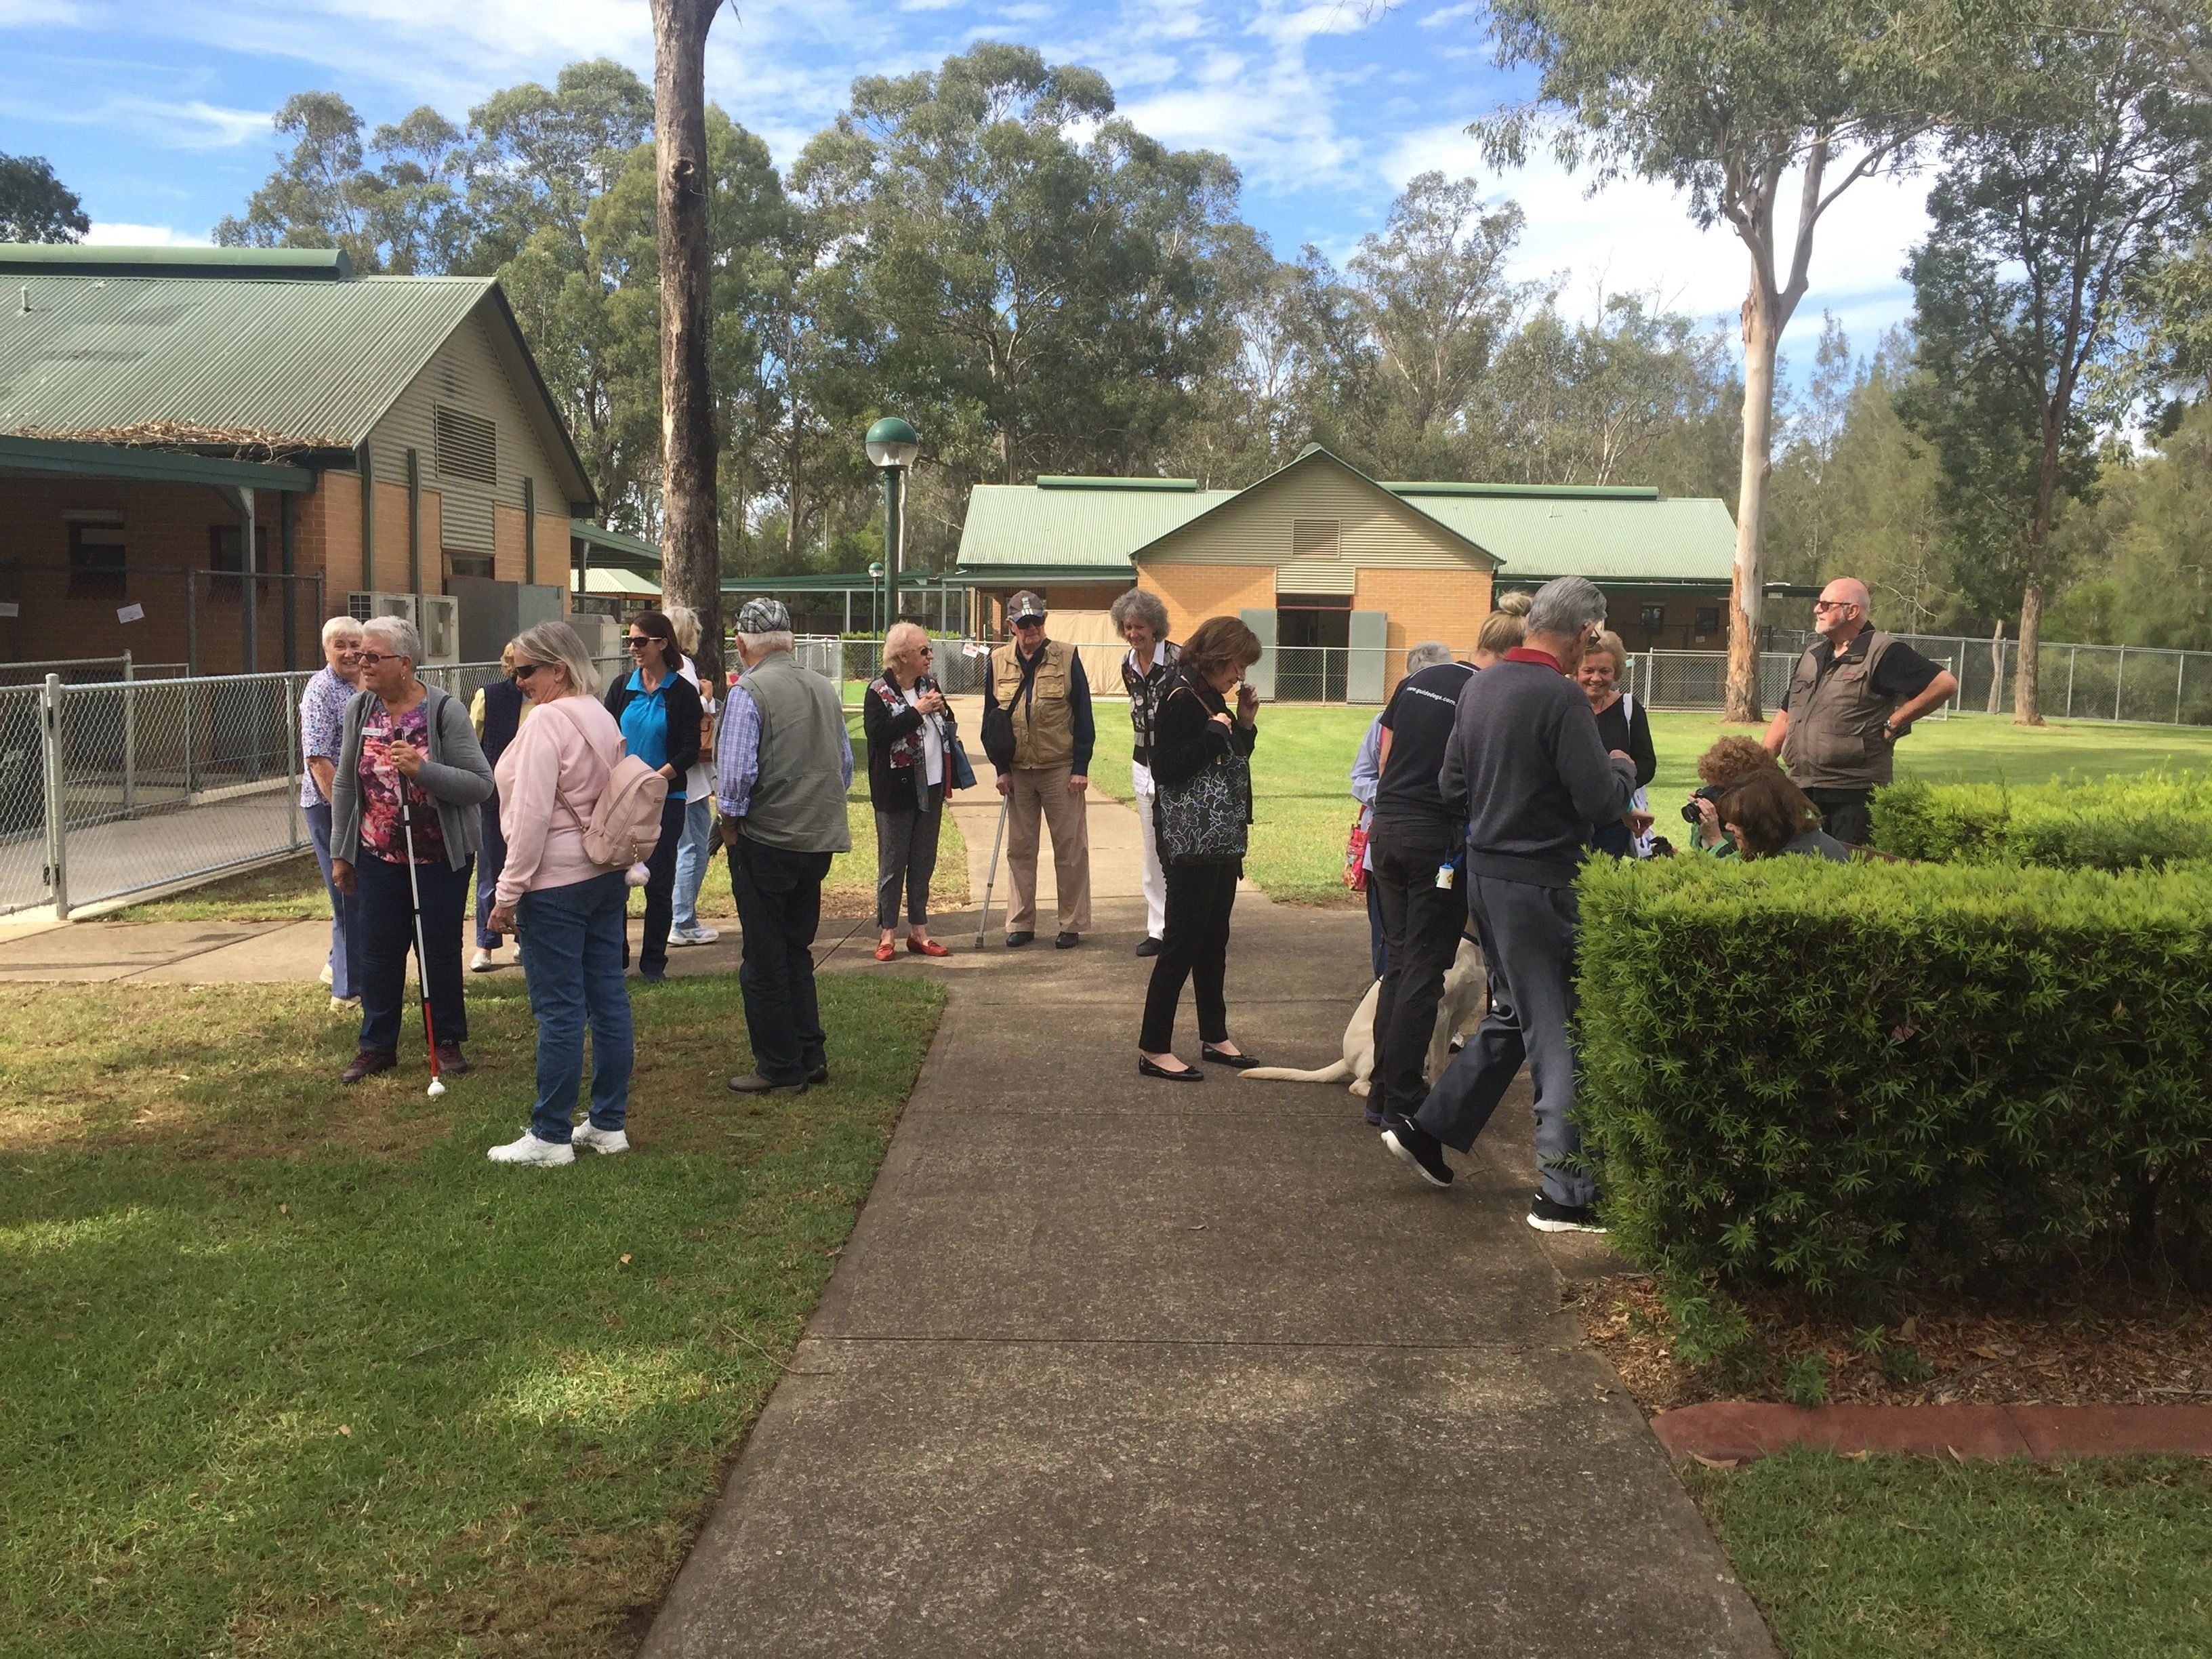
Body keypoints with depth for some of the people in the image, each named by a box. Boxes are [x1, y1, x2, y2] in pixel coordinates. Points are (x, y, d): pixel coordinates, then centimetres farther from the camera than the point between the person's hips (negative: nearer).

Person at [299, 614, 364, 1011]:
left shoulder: (368, 688, 12)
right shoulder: (322, 688, -11)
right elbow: (317, 757, -18)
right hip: (329, 803, -7)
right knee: (348, 893, -3)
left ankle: (339, 966, 33)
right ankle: (348, 989, 6)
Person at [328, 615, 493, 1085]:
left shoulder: (445, 711, -13)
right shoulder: (359, 709, 1)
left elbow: (480, 783, -17)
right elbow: (345, 785, 9)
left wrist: (421, 769, -30)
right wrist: (340, 852, 10)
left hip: (440, 857, -3)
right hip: (378, 857, 4)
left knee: (441, 950, 7)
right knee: (376, 952, 7)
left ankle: (448, 1041, 23)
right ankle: (377, 1046, 22)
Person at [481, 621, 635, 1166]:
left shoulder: (545, 721, -15)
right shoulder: (602, 717, 11)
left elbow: (531, 815, -18)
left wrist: (508, 892, -13)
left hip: (557, 882, -9)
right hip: (608, 875, 9)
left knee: (559, 1009, -3)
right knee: (608, 997, 10)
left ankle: (550, 1137, 5)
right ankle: (609, 1124, 18)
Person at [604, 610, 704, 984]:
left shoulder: (683, 693, -2)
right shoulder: (622, 688, 8)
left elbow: (689, 752, -5)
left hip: (665, 800, -3)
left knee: (659, 882, 2)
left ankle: (653, 962, 13)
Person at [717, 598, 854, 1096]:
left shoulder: (748, 692, -14)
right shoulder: (824, 688, 7)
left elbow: (736, 774, -19)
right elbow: (846, 765, 14)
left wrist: (731, 825, -4)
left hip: (766, 840, -7)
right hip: (819, 840, 7)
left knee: (766, 961, 4)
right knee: (797, 950, 19)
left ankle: (780, 1069, 11)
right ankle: (811, 1056, 22)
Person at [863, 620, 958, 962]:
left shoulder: (929, 684, 9)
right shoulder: (879, 691, -10)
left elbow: (947, 728, 19)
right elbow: (876, 733, -24)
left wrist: (941, 711, -4)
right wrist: (917, 711, -22)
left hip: (931, 789, 6)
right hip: (895, 792, -6)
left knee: (924, 864, 11)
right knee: (892, 865, 1)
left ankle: (919, 931, 19)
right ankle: (887, 934, 9)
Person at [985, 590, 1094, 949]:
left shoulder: (1067, 657, -3)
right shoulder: (998, 662, 5)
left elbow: (1083, 715, -2)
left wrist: (1080, 767, -8)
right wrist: (1001, 768, 2)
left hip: (1061, 769, -3)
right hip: (1017, 771, 3)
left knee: (1070, 848, 2)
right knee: (1019, 848, 8)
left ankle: (1073, 925, 11)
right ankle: (1020, 923, 17)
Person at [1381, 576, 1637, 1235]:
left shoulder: (1480, 686, 7)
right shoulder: (1561, 697, -18)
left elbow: (1451, 786, 13)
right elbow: (1599, 800, -18)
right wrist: (1622, 768, 2)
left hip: (1487, 871, 9)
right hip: (1541, 882, -8)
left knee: (1513, 1017, 22)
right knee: (1561, 1033, 0)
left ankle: (1426, 1127, 27)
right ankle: (1565, 1194, 6)